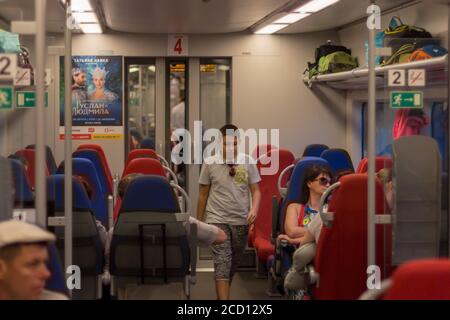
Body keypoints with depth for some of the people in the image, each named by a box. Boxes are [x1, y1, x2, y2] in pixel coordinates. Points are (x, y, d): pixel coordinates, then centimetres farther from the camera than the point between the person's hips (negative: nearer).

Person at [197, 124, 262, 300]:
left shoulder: (247, 162, -1)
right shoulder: (210, 163, -3)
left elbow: (256, 190, 4)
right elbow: (203, 194, 6)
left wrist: (254, 209, -16)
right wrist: (199, 222, 9)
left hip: (241, 221, 3)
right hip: (217, 220, -2)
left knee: (233, 264, 15)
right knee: (222, 264, -13)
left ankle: (222, 294, 36)